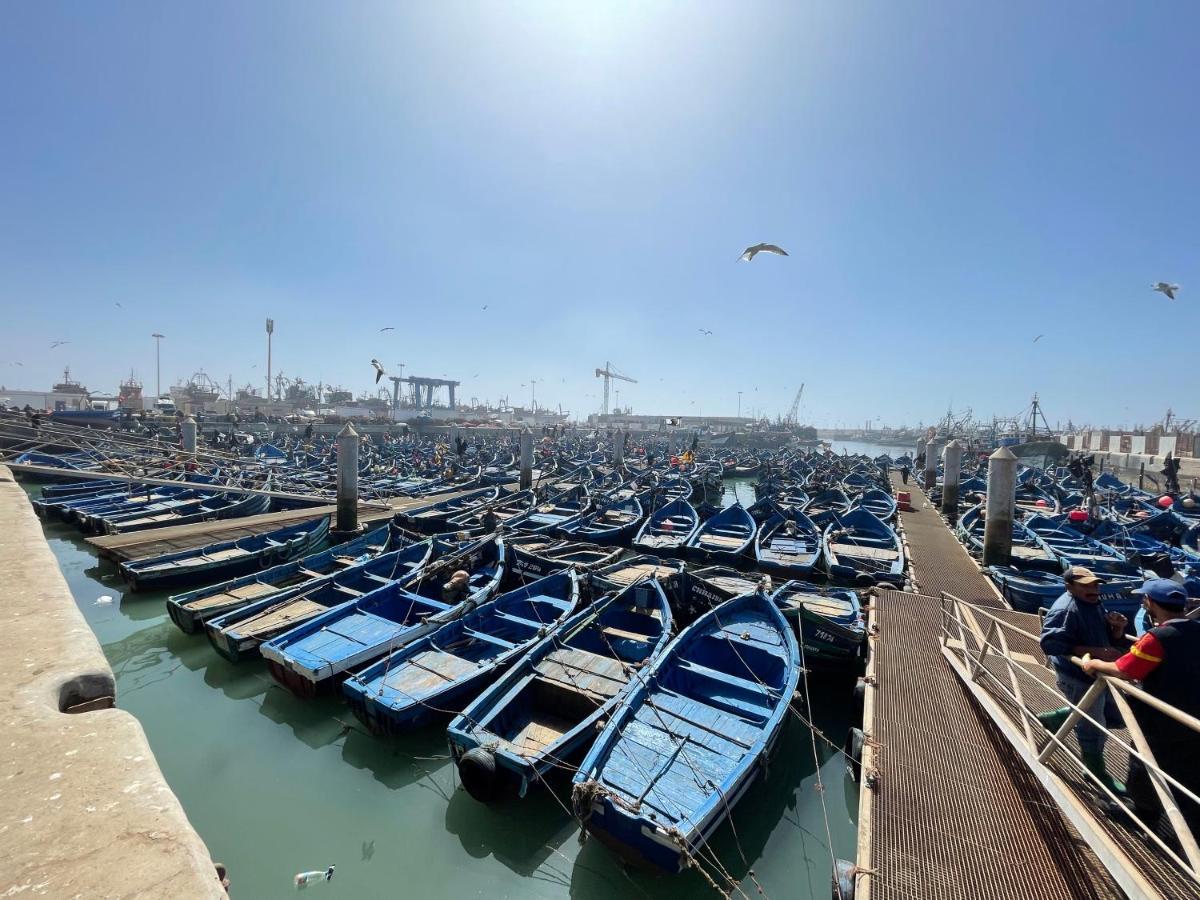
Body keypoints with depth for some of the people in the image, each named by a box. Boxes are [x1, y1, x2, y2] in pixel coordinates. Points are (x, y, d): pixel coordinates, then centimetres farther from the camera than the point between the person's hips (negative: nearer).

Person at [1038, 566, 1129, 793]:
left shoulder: (1095, 603, 6)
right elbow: (1051, 644, -31)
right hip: (1077, 677, -9)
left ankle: (1053, 719, 33)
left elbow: (1111, 639, 13)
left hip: (1098, 674, 9)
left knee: (1114, 716, 22)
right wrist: (1096, 651, -32)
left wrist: (1118, 627, -8)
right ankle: (1098, 774, 29)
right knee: (1093, 729, 4)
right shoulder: (1065, 610, -25)